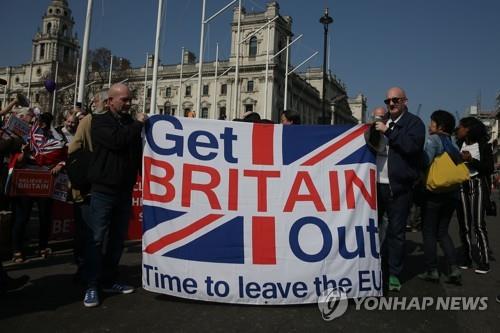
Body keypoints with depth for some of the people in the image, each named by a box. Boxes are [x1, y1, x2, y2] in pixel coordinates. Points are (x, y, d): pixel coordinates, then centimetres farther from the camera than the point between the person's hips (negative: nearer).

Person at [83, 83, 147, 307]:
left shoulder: (131, 123, 13)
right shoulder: (100, 122, -2)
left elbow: (138, 153, 16)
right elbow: (116, 140, -23)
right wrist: (138, 124, -10)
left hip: (125, 191, 5)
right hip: (103, 190, -5)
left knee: (118, 238, 10)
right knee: (96, 238, -3)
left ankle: (109, 281, 21)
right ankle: (92, 287, 4)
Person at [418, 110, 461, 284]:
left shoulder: (434, 139, -7)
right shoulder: (454, 146, 14)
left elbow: (426, 161, -21)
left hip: (434, 193, -7)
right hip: (452, 194, 7)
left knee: (429, 232, 4)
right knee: (442, 232, 15)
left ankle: (432, 270, 6)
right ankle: (453, 268, 5)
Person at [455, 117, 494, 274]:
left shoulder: (483, 145, -1)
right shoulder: (458, 145, 9)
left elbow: (490, 168, -4)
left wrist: (471, 160, -13)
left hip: (478, 185, -4)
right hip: (461, 186, 4)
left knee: (478, 224, -11)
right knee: (464, 224, 5)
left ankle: (484, 261, -6)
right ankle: (467, 258, 13)